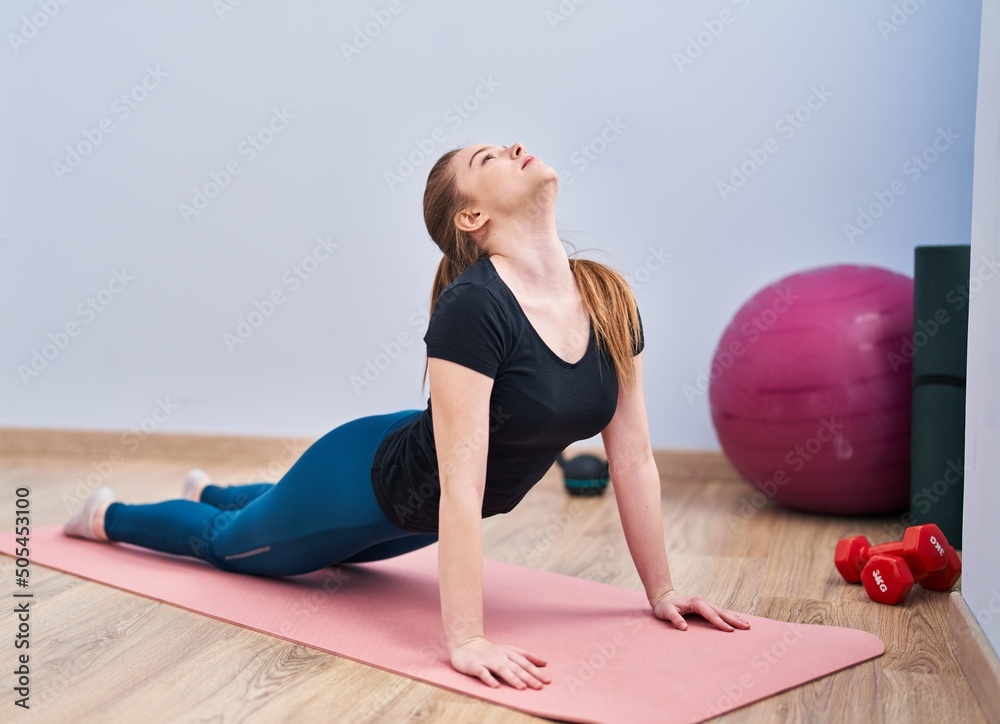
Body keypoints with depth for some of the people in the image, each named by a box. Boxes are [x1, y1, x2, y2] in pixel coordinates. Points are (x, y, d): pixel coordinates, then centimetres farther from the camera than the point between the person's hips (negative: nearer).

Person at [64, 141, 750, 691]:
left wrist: (663, 591, -8)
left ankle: (210, 491, 65)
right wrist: (465, 640, -41)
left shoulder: (610, 300, -16)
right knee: (230, 543, 21)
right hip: (373, 479, -7)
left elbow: (633, 458, -11)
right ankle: (107, 515, 52)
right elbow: (461, 486, -39)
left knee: (339, 548, 37)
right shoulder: (473, 307, -36)